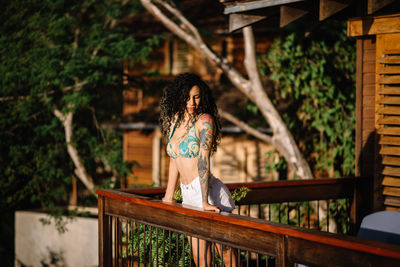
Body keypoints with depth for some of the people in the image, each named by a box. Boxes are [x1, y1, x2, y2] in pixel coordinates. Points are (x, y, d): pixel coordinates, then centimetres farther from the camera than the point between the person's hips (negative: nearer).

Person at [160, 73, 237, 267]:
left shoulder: (204, 121, -10)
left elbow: (203, 161, -19)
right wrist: (169, 195, 18)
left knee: (225, 251, -5)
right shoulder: (174, 119, 11)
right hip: (188, 195, 7)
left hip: (208, 193, -7)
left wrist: (205, 201, -25)